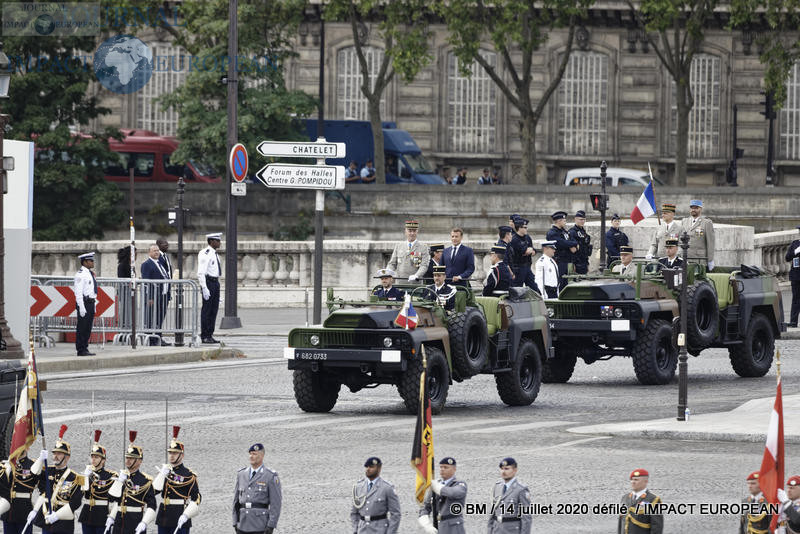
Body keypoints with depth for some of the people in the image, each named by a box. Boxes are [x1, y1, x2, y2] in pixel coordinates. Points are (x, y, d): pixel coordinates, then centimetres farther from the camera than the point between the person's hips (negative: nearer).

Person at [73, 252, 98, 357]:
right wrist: (81, 307, -22)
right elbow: (78, 291, -17)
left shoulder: (90, 274, 17)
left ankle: (85, 349, 16)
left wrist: (93, 305, 21)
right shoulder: (81, 274, -12)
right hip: (84, 302, -9)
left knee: (88, 328, 11)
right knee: (82, 328, -6)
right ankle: (81, 350, -4)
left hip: (91, 302, 9)